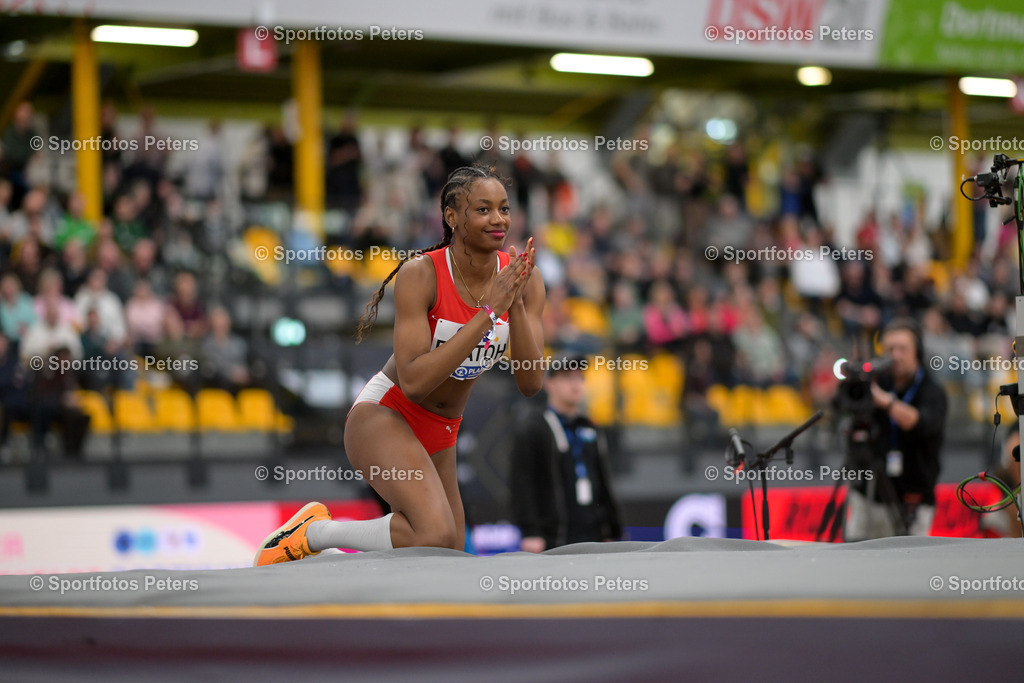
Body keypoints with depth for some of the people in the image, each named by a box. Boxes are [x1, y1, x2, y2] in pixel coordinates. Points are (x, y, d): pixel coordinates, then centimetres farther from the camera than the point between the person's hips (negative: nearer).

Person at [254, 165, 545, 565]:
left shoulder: (524, 278, -6)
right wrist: (486, 313, -30)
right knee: (436, 537, -32)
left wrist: (516, 306, -25)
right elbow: (413, 380, -29)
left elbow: (531, 383, -11)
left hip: (439, 434, 7)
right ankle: (312, 533, -11)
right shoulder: (420, 274, -20)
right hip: (384, 414, -7)